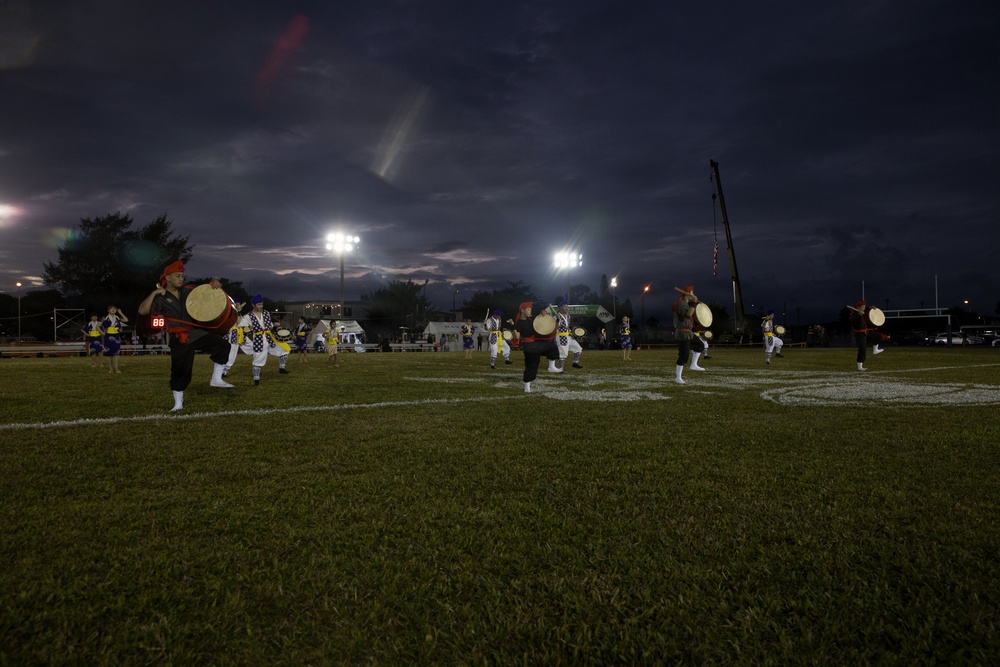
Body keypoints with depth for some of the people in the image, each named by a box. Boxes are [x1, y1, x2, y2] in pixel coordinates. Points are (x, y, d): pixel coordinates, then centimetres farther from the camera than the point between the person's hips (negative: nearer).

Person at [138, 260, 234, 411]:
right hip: (180, 339, -4)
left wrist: (215, 283, -4)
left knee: (223, 346, -12)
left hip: (198, 332, 4)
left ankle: (216, 379, 0)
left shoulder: (188, 290, 8)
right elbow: (142, 310, -16)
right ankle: (178, 404, 15)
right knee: (180, 371, 0)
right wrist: (154, 293, -18)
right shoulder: (161, 298, -4)